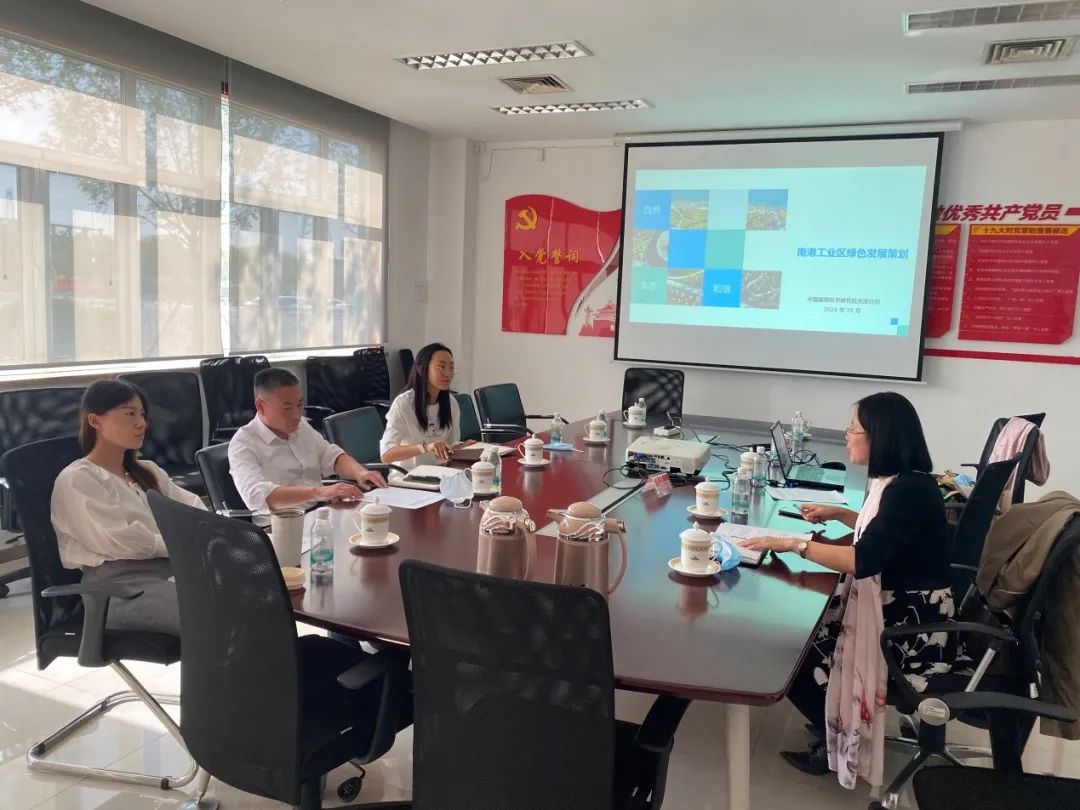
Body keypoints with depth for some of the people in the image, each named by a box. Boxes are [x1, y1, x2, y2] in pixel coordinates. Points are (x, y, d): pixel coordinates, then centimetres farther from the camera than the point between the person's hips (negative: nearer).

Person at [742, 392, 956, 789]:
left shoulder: (909, 490, -25)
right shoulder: (898, 482, 5)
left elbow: (865, 560, -33)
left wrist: (793, 543, -29)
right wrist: (838, 513, 15)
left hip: (914, 627, -9)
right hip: (894, 606, 9)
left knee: (797, 654, -6)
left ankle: (842, 741, 19)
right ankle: (840, 731, 23)